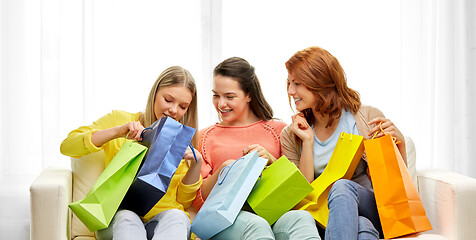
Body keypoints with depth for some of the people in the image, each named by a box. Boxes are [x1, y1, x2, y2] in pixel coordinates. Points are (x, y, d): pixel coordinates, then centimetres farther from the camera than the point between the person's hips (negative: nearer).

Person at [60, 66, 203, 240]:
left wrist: (197, 163, -4)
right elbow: (67, 146, -2)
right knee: (126, 218, -38)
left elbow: (184, 201, 13)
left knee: (175, 216, -35)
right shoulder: (120, 119, 11)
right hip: (118, 217, -1)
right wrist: (117, 131, -14)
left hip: (165, 217, 2)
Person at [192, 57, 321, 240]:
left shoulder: (278, 129, 20)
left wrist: (270, 160, -2)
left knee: (301, 218, -36)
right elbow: (197, 201, 12)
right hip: (226, 217, -1)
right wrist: (222, 172, -8)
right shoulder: (205, 137, 20)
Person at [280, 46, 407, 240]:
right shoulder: (290, 135, 9)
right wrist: (308, 142, -4)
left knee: (342, 186, -35)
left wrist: (399, 142, -11)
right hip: (325, 218, 0)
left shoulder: (368, 118, 2)